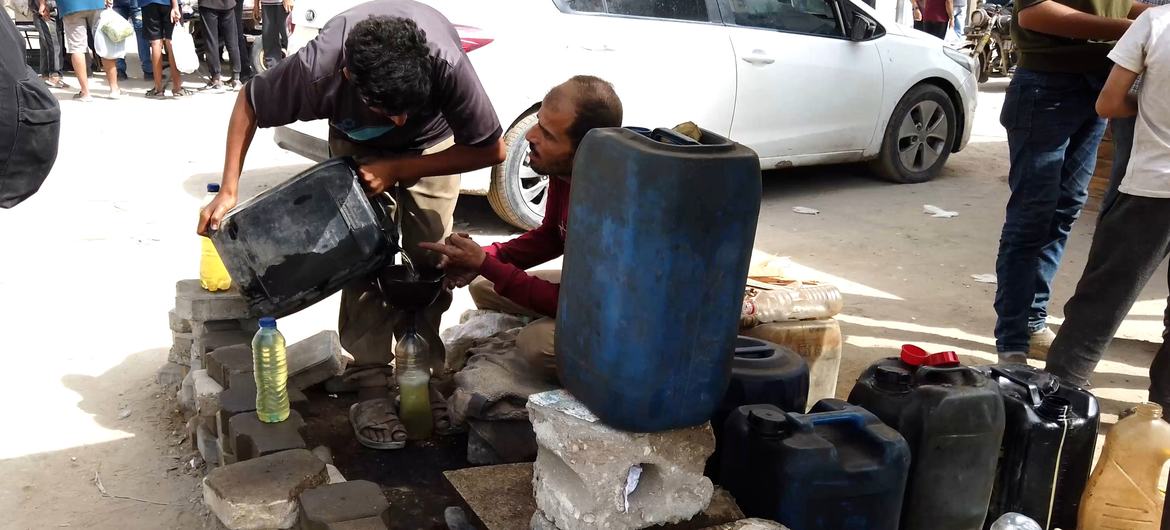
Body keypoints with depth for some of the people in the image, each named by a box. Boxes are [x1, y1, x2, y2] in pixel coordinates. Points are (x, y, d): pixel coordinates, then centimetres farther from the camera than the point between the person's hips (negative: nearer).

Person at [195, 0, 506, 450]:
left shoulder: (446, 63, -43)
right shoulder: (318, 68, -39)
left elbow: (491, 149, -28)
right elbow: (248, 102, -17)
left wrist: (397, 168, -30)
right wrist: (229, 191, -23)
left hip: (434, 142, 0)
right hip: (357, 142, 0)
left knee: (428, 258, -9)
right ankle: (371, 387, -6)